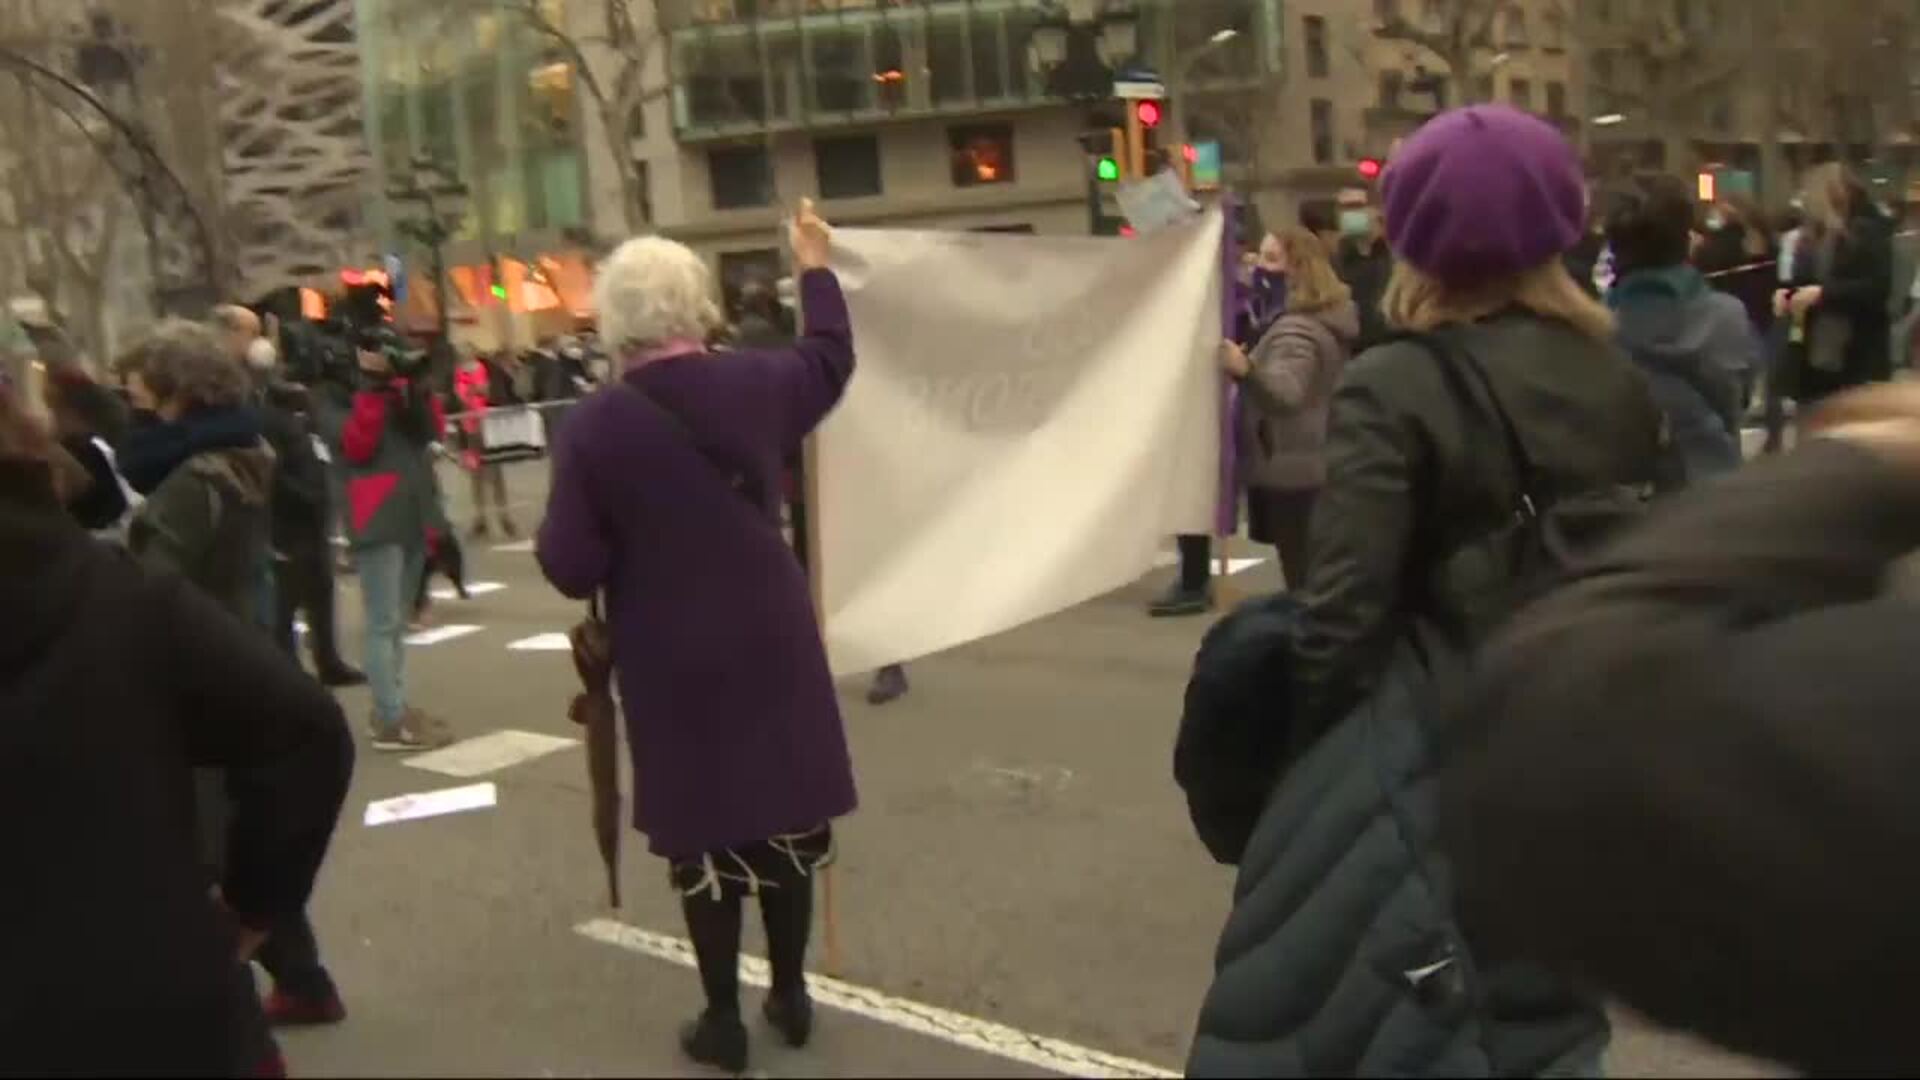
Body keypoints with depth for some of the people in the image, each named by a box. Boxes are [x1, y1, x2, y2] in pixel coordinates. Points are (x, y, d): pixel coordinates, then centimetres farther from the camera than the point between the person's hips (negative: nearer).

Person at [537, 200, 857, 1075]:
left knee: (703, 825, 9)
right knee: (787, 811, 15)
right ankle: (790, 995, 29)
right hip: (772, 641, 3)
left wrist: (556, 532, 9)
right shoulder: (755, 384, -4)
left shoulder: (594, 427, -14)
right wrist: (815, 266, 32)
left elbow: (572, 570, -13)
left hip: (675, 662, -3)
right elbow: (831, 357, 19)